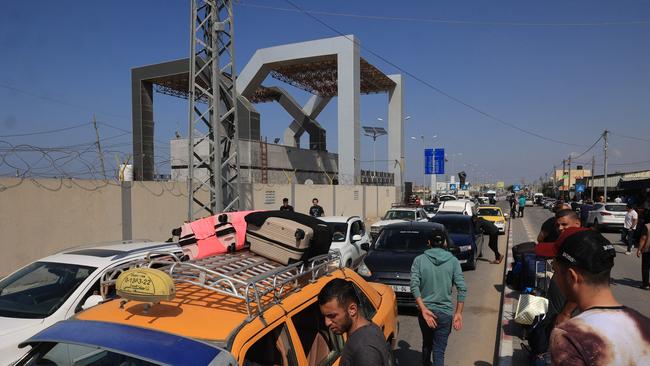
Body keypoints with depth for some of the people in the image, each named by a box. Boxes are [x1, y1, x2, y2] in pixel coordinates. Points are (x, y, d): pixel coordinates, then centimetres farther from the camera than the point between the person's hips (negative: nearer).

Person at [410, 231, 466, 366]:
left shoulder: (419, 260, -4)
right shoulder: (453, 261, -3)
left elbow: (414, 286, -14)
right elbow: (462, 289, -9)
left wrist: (424, 309, -14)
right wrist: (458, 313, -4)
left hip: (425, 310, 1)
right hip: (445, 313, -1)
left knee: (426, 344, 23)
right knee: (439, 351, 3)